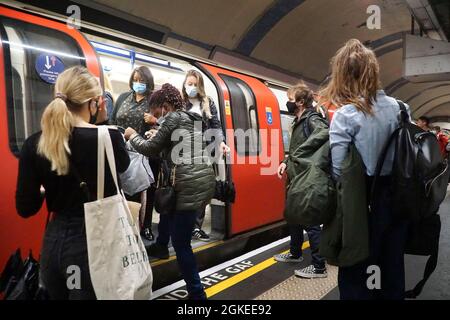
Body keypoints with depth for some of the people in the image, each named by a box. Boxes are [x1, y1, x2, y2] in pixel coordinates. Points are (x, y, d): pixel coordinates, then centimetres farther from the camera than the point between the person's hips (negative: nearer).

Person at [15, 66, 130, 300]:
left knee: (58, 296, 25)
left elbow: (25, 208, -1)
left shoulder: (34, 144, -5)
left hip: (53, 243, 5)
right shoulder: (108, 137, -17)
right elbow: (122, 165, 6)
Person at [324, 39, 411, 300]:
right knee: (392, 265, 20)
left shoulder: (345, 115, -16)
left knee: (355, 271, 10)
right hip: (397, 197, 6)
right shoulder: (397, 107, 3)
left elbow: (337, 170, -21)